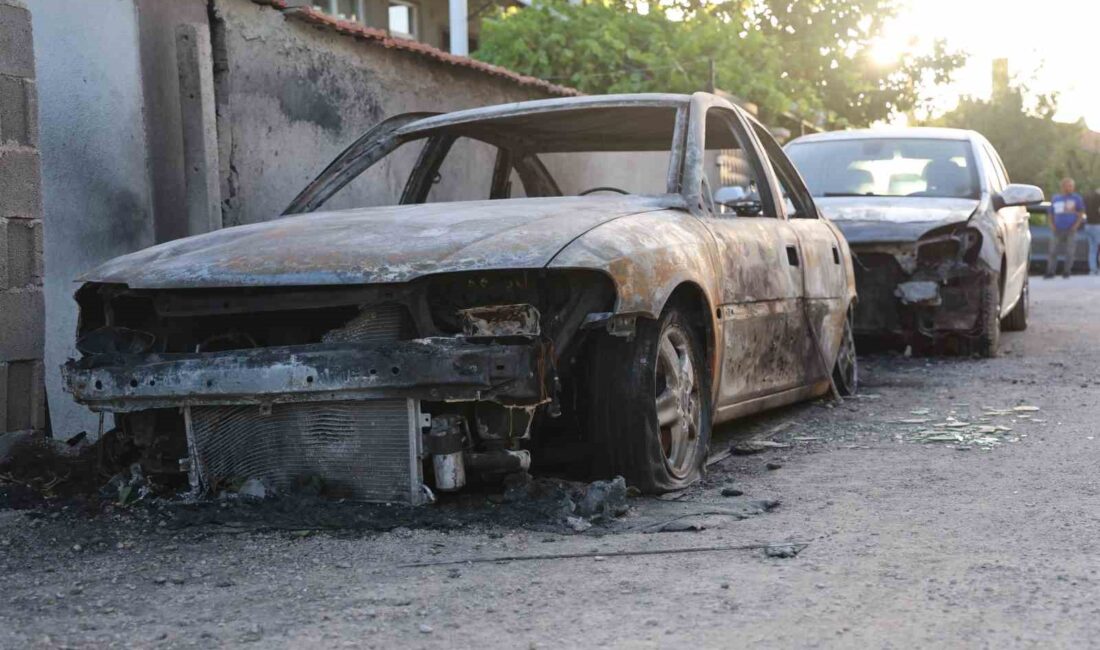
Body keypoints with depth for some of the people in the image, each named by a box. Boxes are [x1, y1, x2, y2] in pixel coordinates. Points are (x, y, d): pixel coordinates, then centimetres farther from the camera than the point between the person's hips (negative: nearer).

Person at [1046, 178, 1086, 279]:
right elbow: (1051, 214, 17)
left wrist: (1076, 225, -7)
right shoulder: (1055, 198, 11)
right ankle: (1050, 272, 2)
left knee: (1069, 252, -3)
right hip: (1058, 230, 2)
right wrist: (1052, 225, 2)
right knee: (1053, 252, -4)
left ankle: (1066, 272, 7)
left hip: (1070, 230, -2)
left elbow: (1081, 213, 5)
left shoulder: (1076, 198, 3)